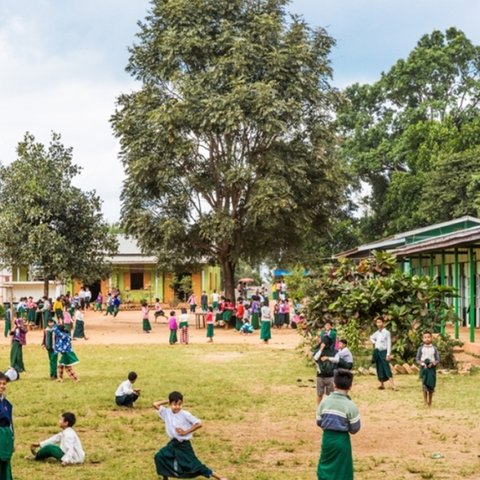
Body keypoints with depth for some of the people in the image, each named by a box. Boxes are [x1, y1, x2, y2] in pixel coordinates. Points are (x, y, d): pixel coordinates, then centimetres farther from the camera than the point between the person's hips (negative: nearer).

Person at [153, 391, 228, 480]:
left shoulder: (185, 414, -18)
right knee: (159, 457, -4)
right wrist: (167, 401, -8)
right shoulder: (166, 413, -5)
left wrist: (186, 432, -18)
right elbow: (155, 404, -10)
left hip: (184, 445, -5)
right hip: (172, 443, 5)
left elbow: (199, 424, -18)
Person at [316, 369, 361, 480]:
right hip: (342, 440, -3)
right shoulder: (350, 405, -16)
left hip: (327, 437, 3)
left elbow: (319, 422, 4)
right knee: (342, 471, 9)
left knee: (325, 466, 21)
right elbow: (355, 428, -9)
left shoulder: (325, 401, -5)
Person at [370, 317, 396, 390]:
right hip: (377, 352, 6)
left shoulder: (386, 333, -8)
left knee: (386, 368, -14)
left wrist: (388, 354, -17)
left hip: (383, 351, -6)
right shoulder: (377, 333, 10)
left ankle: (393, 385, -19)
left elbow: (389, 344, -11)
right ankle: (382, 384, 13)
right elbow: (371, 338, 32)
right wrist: (374, 342, 12)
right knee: (379, 368, 7)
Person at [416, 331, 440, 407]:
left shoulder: (434, 349, 5)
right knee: (424, 384, -8)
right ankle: (425, 402, -2)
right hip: (423, 368, -1)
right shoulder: (421, 348, 4)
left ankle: (430, 402, 14)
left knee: (431, 385, 1)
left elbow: (438, 359, 3)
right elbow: (417, 359, 5)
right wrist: (422, 363, -14)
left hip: (432, 368, 1)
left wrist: (433, 363, -16)